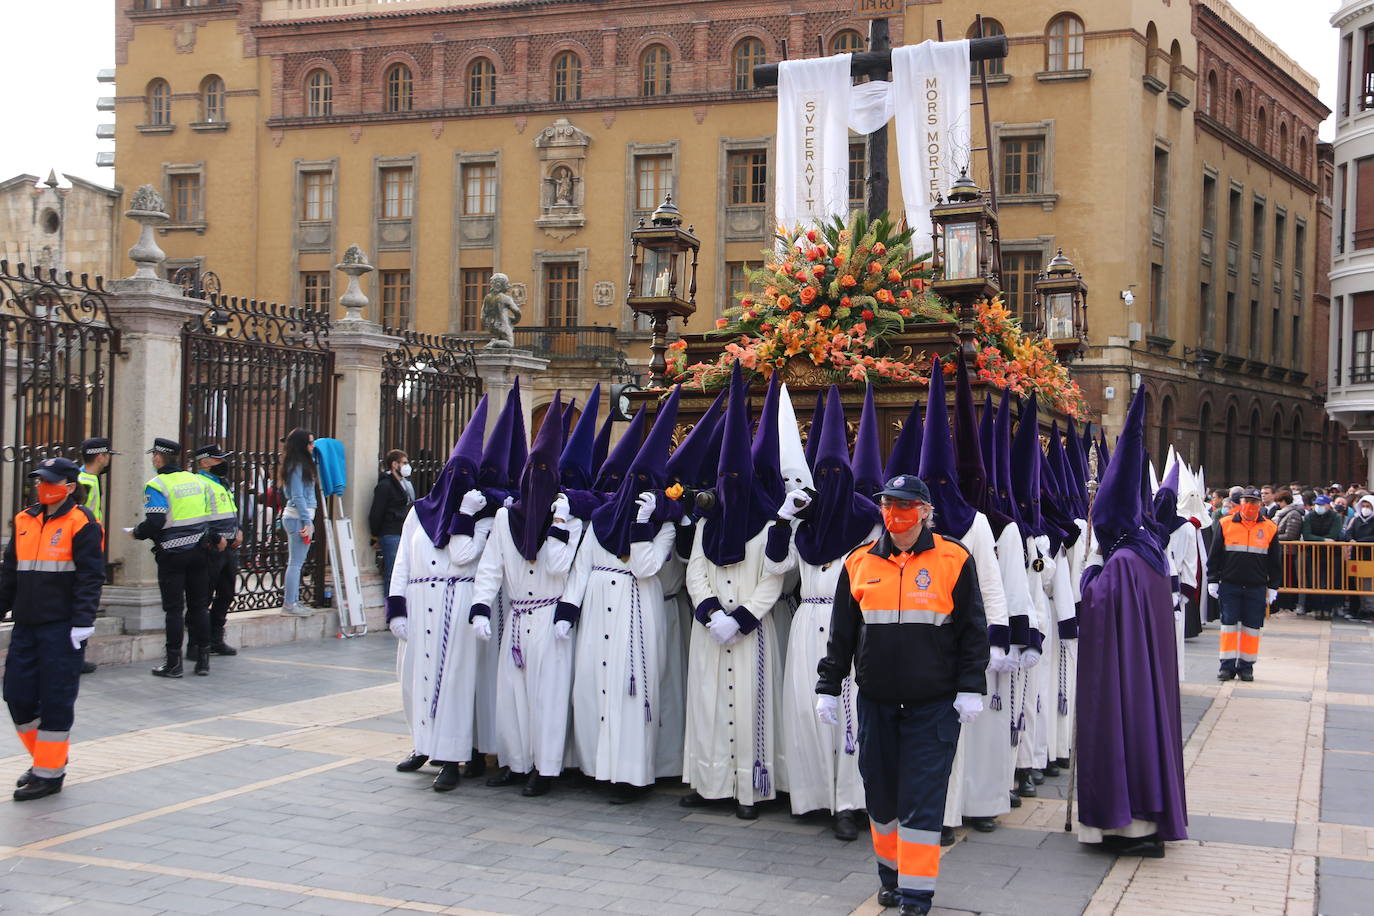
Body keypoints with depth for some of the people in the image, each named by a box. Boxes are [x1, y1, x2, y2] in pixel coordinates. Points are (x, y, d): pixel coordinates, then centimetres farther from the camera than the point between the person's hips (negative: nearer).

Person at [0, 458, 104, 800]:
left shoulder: (81, 524, -6)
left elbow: (90, 576, -10)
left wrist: (83, 621, -16)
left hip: (62, 628, -7)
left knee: (56, 699, -2)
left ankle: (50, 772, 7)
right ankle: (47, 755, 26)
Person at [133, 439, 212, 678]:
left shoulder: (157, 485, -11)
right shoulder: (197, 481, 8)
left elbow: (155, 522, -17)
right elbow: (211, 516, 12)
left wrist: (136, 533, 0)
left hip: (172, 553, -5)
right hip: (199, 551, 5)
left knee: (174, 608, 0)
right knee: (199, 605, 10)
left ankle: (174, 662, 2)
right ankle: (203, 659, 14)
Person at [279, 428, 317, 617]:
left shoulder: (302, 464, 15)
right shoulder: (297, 466, -12)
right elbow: (298, 497, -16)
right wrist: (307, 522, -16)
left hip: (297, 517, 10)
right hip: (298, 518, -10)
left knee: (296, 563, 12)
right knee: (296, 563, -7)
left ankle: (293, 602, 16)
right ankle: (289, 604, -5)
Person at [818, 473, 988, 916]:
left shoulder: (954, 560, -2)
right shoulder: (859, 563, 5)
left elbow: (973, 630, 0)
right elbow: (841, 634, 10)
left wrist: (970, 688, -5)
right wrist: (828, 688, 8)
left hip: (934, 704, -3)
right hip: (876, 701, 3)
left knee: (922, 797, -3)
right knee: (881, 790, 12)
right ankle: (891, 874, 30)